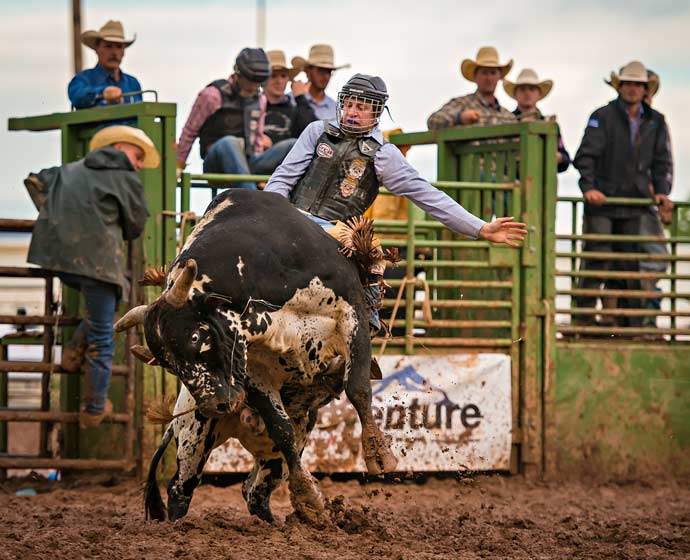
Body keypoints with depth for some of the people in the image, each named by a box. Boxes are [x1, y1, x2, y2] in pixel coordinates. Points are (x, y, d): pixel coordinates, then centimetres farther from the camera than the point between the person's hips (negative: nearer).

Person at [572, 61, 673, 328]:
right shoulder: (602, 116, -1)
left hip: (634, 204, 4)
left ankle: (630, 320, 10)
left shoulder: (655, 122, 11)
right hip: (601, 201, -4)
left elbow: (662, 161, 13)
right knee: (597, 257, -9)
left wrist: (661, 191, -3)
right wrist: (588, 187, -21)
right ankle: (584, 314, -6)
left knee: (629, 263, 6)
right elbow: (585, 156, -7)